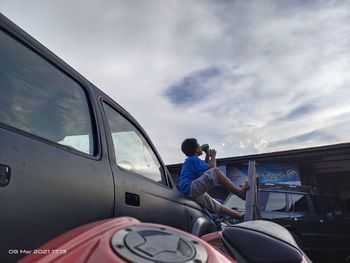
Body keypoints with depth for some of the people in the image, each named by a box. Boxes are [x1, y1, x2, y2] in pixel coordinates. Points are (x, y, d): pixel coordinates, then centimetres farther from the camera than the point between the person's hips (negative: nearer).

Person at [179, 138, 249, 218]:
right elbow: (211, 169, -7)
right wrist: (213, 156, 8)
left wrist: (207, 156, 31)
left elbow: (204, 168, 39)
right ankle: (240, 192, -24)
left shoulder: (189, 160, 25)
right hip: (190, 188, -11)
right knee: (215, 171, -23)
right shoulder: (194, 159, -6)